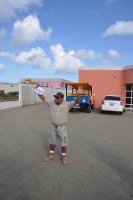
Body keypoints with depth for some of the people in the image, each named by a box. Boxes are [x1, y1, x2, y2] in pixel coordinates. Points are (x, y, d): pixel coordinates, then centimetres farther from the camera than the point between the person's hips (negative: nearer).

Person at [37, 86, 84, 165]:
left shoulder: (67, 104, -13)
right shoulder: (52, 103, -2)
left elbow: (76, 102, -25)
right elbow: (44, 99, 4)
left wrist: (79, 94, -41)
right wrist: (39, 93, -8)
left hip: (62, 127, -3)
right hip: (53, 126, 4)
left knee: (63, 142, 8)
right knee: (52, 141, 17)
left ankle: (64, 156, 27)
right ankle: (51, 155, 34)